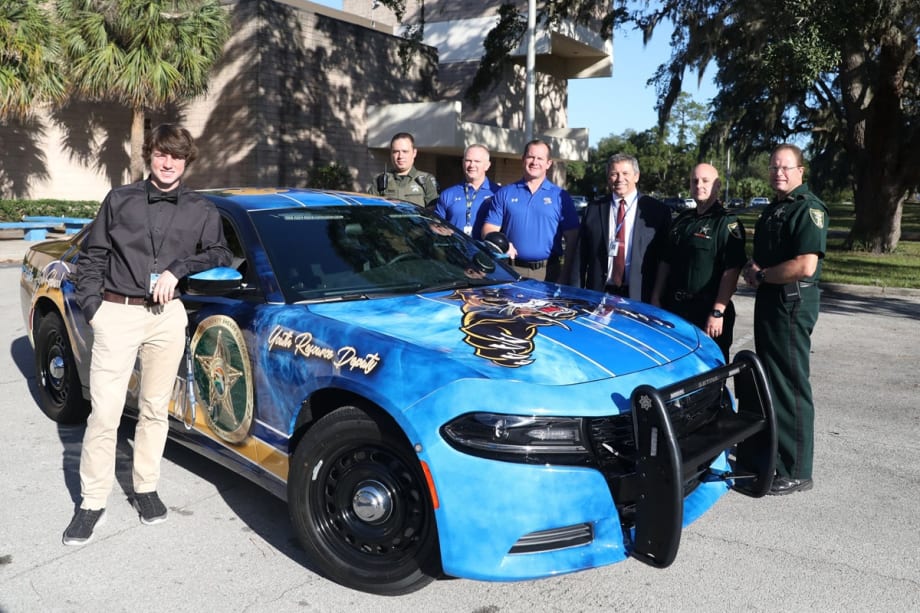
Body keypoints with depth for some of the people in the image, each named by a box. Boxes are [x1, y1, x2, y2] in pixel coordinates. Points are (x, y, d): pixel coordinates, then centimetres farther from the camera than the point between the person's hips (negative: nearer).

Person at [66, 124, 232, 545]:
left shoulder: (200, 211, 9)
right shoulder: (120, 200, 8)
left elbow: (220, 255, 4)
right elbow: (92, 256, 8)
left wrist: (178, 269, -10)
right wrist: (91, 305, -2)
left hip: (167, 317, 1)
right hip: (117, 314, -1)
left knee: (155, 409, 10)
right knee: (105, 412, -3)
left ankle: (145, 488, 26)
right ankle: (92, 503, 10)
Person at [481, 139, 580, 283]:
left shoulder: (560, 196, 8)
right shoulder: (505, 193, 11)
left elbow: (571, 239, 4)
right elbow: (489, 229, 7)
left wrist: (564, 276, -4)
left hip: (547, 272, 0)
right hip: (511, 271, 0)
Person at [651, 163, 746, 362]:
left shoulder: (727, 223, -8)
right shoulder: (682, 219, 14)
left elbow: (731, 271, -16)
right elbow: (666, 262, 17)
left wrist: (717, 313, -22)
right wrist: (656, 299, 11)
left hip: (707, 312, -6)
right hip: (674, 308, 6)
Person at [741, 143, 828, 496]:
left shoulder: (809, 208, -14)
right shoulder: (773, 208, 16)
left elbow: (805, 266, -25)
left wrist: (761, 275, -13)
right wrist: (752, 268, 4)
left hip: (792, 304, -10)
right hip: (768, 301, 10)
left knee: (791, 387, -5)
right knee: (770, 381, 17)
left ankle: (796, 472, 4)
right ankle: (771, 454, 31)